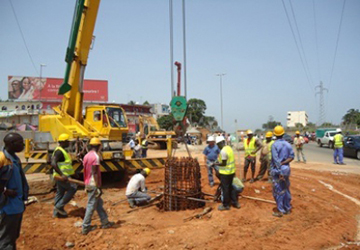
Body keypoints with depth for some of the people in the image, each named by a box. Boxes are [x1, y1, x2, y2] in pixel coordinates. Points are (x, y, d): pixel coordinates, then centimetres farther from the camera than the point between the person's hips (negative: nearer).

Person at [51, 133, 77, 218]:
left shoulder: (61, 150, 15)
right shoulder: (59, 151, -19)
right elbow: (53, 163, -30)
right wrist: (62, 175, -34)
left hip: (62, 176, 10)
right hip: (61, 176, -10)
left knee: (60, 193, 14)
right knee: (73, 188, -8)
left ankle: (56, 212, 23)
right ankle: (59, 206, -1)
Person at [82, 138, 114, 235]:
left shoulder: (86, 156, 9)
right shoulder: (95, 156, -17)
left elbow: (85, 172, 13)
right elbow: (95, 173, -20)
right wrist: (99, 187, -17)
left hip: (88, 184, 9)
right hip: (94, 185, -9)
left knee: (99, 203, 16)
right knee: (91, 205, -1)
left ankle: (105, 222, 25)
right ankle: (85, 228, 7)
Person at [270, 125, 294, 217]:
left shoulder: (274, 145, -13)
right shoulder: (288, 144, 3)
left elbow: (276, 159, -18)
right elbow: (291, 157, -4)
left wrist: (280, 172, -17)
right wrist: (283, 163, -8)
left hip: (277, 170, -6)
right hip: (286, 169, 6)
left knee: (278, 191, 2)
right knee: (286, 189, 16)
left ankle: (280, 211, 5)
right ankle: (287, 208, 26)